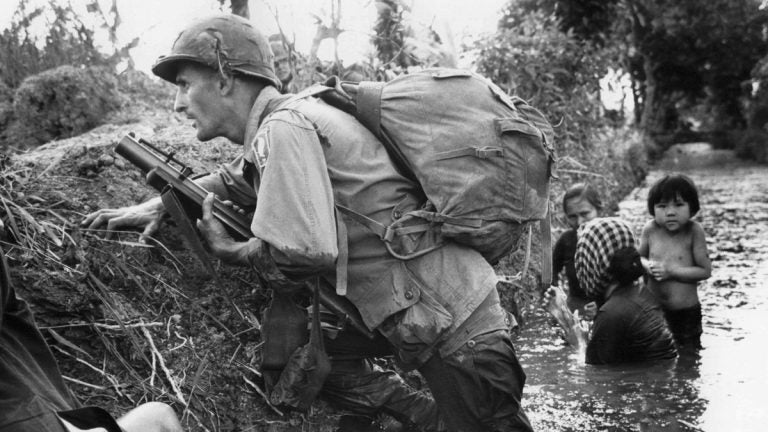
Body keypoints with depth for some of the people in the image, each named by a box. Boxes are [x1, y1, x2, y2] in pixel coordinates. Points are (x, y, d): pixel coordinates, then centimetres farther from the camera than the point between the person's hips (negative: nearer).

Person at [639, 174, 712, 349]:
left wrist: (672, 271, -21)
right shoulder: (650, 230, -6)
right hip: (653, 310, 3)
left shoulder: (694, 231, -14)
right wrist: (647, 266, -13)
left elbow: (705, 270, -14)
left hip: (687, 312, -3)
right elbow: (639, 257, 10)